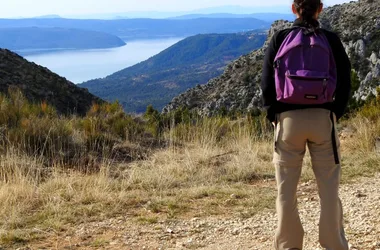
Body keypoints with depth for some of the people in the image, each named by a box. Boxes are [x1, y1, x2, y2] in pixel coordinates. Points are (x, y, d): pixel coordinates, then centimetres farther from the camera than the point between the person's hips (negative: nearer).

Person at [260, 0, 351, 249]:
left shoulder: (280, 38, 3)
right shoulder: (331, 39, 3)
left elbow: (267, 81, 0)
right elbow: (345, 82, 0)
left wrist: (274, 115, 6)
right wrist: (335, 113, 7)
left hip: (288, 118, 0)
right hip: (323, 118, 0)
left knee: (286, 189, 7)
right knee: (329, 188, 6)